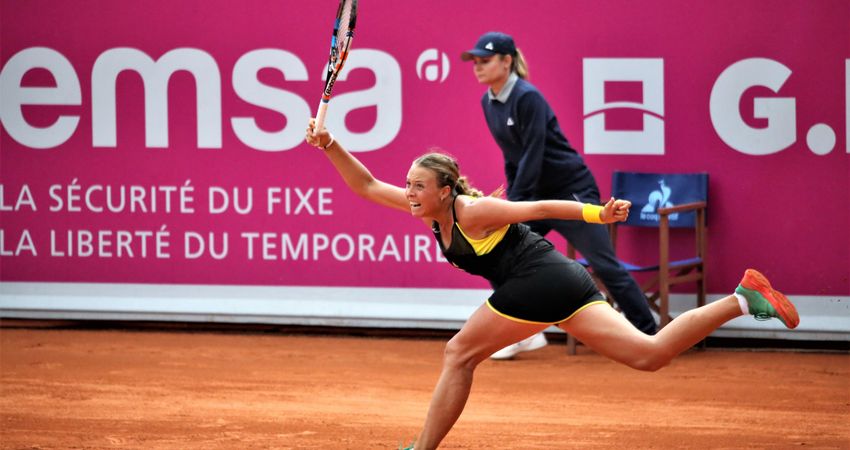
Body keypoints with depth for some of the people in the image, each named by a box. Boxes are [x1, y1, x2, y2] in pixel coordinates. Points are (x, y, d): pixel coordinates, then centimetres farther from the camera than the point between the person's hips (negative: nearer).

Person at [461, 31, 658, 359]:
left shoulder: (527, 98, -21)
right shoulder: (488, 103, 4)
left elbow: (533, 156, -23)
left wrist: (513, 208, -25)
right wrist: (512, 200, 8)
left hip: (571, 190, -8)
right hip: (536, 194, 8)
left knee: (605, 265, -5)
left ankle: (649, 337, 4)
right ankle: (525, 334, 6)